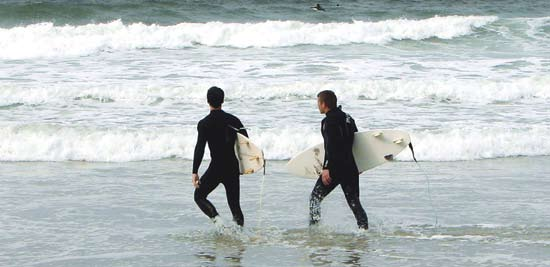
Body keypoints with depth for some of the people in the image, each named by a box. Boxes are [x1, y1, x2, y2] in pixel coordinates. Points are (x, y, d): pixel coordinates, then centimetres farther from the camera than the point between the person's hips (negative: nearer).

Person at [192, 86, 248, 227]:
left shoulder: (204, 124, -9)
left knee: (199, 196, 12)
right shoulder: (233, 120, 4)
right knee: (234, 203, 14)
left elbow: (200, 148, -16)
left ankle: (216, 218, -11)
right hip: (233, 168, 4)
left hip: (216, 168, -4)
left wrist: (195, 172, -15)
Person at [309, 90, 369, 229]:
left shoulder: (329, 121, -12)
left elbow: (331, 146, -21)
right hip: (351, 168, 8)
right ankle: (365, 230, 6)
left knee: (315, 198, 3)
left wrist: (326, 168, -25)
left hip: (336, 168, -8)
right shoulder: (347, 118, 15)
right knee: (354, 202, 11)